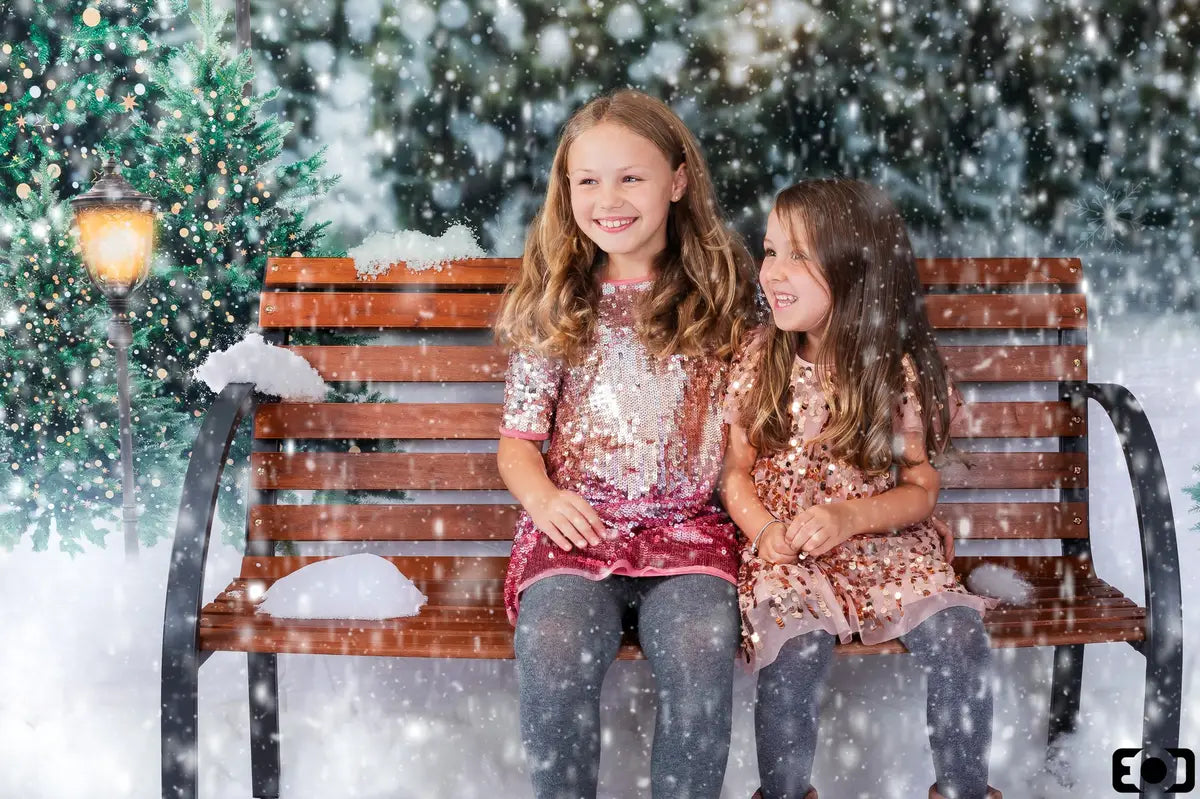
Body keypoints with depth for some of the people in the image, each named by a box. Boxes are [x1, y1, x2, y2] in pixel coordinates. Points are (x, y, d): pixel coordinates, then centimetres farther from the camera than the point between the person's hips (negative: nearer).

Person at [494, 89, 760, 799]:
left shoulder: (719, 291, 9)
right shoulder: (555, 303, 9)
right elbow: (519, 439, 9)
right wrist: (543, 497, -11)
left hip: (690, 528, 0)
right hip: (577, 527, 0)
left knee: (701, 655, -29)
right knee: (553, 654, -29)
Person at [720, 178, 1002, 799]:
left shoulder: (899, 370, -4)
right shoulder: (760, 360, 0)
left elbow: (921, 489, 0)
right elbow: (736, 471, 5)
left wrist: (846, 517, -18)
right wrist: (764, 528, -14)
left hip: (883, 541, 0)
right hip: (784, 551, 0)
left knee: (958, 636, -23)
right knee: (795, 650, -29)